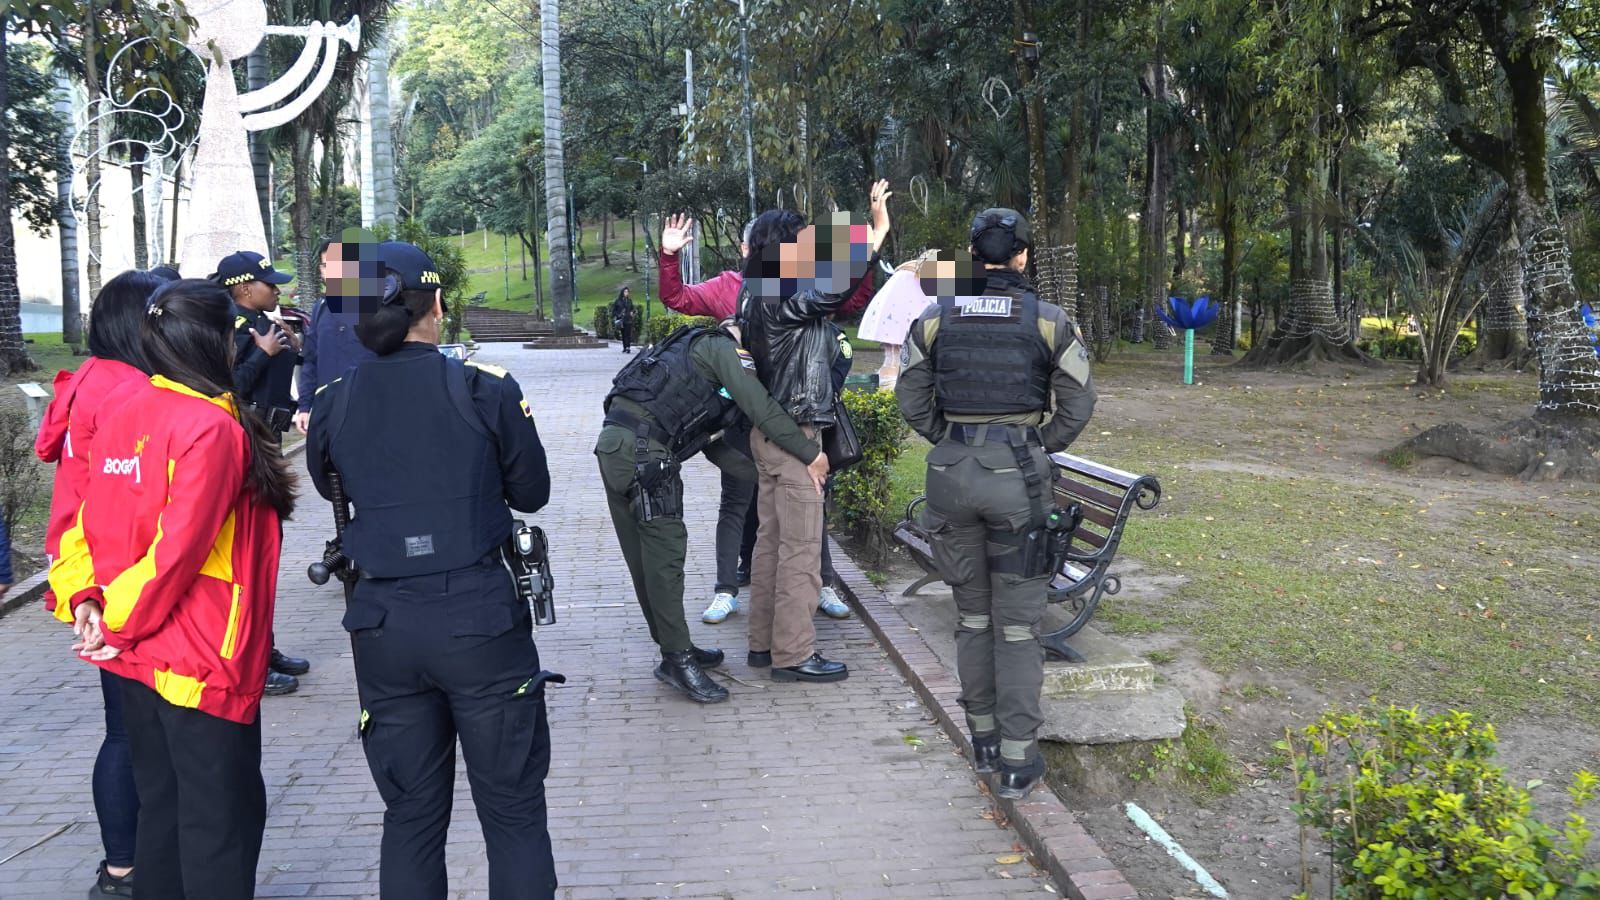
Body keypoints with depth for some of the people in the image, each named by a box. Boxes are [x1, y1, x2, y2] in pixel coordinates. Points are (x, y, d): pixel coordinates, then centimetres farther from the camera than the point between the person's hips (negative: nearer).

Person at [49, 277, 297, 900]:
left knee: (161, 803, 19)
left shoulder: (123, 417, 5)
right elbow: (177, 547, -21)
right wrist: (121, 623, -11)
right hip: (203, 662, -8)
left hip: (138, 658, 8)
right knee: (221, 820, 4)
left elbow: (90, 524, 3)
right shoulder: (212, 428, -18)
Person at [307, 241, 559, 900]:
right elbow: (532, 493, 4)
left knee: (411, 814, 15)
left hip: (383, 623, 3)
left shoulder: (333, 405, 0)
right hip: (480, 616, -3)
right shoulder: (486, 391, -8)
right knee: (513, 811, 8)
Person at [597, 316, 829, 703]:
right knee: (665, 551, -6)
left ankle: (673, 645, 25)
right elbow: (762, 409, -10)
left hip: (616, 443, 10)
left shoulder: (699, 354, 29)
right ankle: (677, 659, -3)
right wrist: (812, 454, -5)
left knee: (645, 555, 14)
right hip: (643, 449, -10)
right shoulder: (721, 347, 3)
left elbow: (711, 446, 24)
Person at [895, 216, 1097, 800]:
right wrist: (1039, 447, 10)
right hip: (1019, 476, -2)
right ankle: (1018, 762, 7)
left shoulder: (934, 319, 2)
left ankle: (983, 742, 26)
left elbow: (912, 402, 4)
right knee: (1018, 623, 4)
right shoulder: (1048, 321, -4)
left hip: (951, 472, 2)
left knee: (972, 615, 16)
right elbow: (1077, 404, -3)